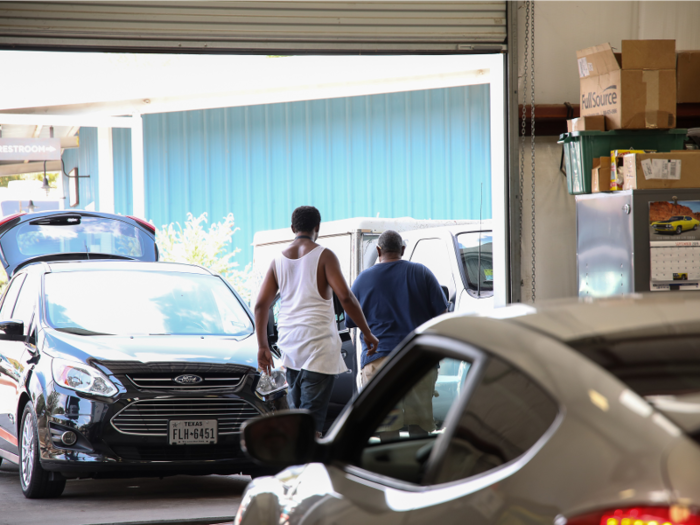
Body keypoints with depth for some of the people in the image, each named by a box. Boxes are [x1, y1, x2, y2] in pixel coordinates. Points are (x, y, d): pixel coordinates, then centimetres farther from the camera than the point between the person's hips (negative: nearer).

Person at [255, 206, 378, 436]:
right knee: (312, 416, -9)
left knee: (297, 407, 16)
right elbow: (345, 297, -12)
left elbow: (261, 304, 6)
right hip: (318, 343, -5)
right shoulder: (323, 256, -4)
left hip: (288, 344, 5)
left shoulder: (278, 260, 11)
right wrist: (367, 333, -3)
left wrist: (262, 346, 10)